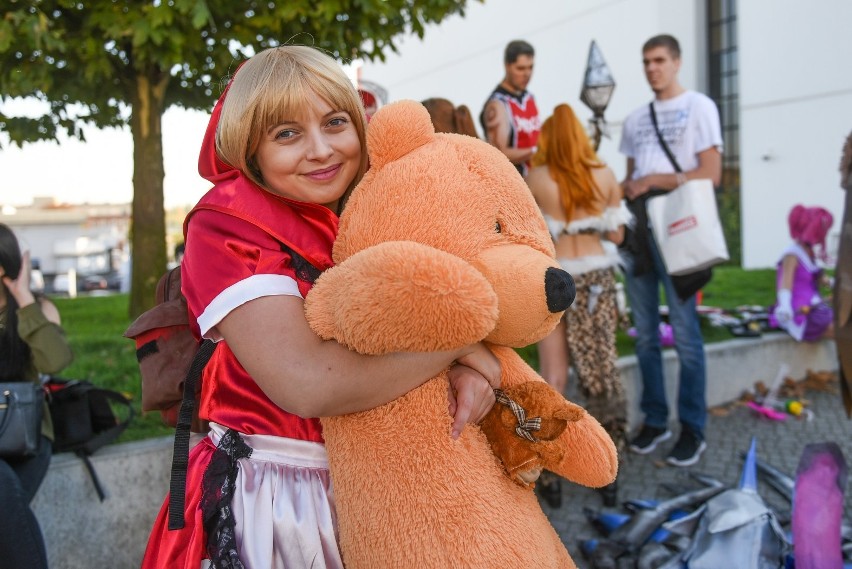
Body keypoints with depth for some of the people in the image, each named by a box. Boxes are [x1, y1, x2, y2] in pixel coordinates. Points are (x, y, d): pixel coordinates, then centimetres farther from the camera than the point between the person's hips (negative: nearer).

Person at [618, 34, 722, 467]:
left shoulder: (698, 107, 3)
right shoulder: (635, 119, 19)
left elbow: (711, 173, -6)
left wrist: (658, 180, -13)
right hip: (636, 228, 6)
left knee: (685, 332, -4)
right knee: (645, 333, 8)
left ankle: (692, 428, 6)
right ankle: (654, 420, 18)